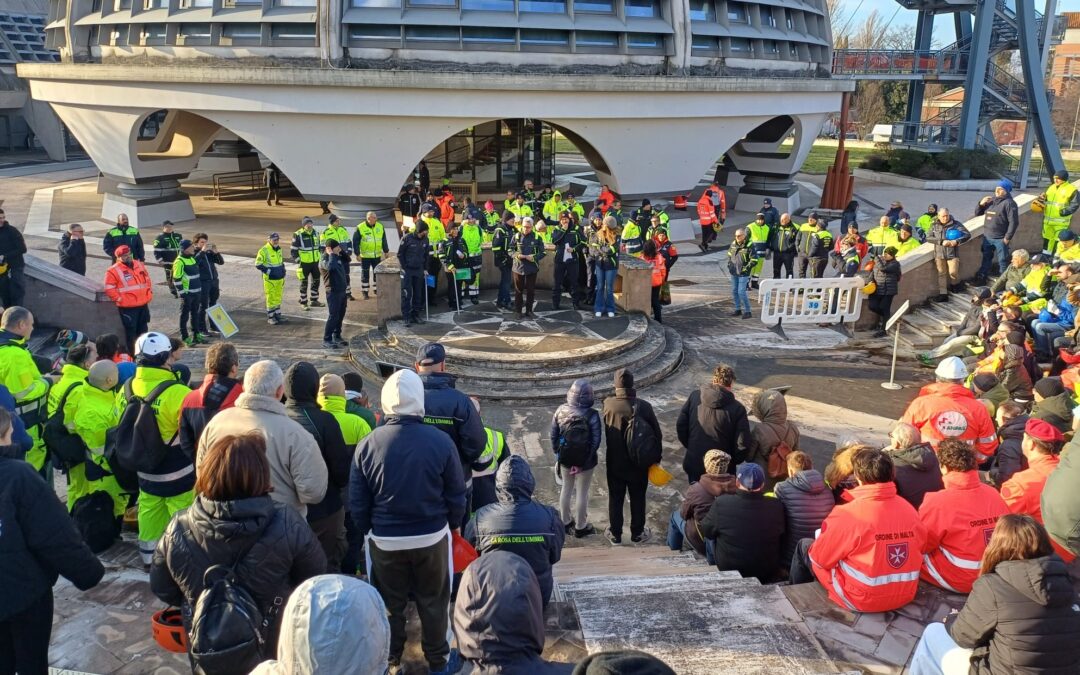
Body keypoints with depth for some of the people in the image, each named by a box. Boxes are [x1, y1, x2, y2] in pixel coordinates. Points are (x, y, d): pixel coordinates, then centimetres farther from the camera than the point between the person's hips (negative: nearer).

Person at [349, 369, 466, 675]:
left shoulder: (368, 444, -13)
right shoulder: (441, 441, -16)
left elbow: (357, 501, -4)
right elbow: (456, 495, -6)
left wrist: (367, 530, 13)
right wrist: (453, 525, 12)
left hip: (384, 540, 1)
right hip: (432, 537, 0)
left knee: (389, 602, 18)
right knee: (433, 602, 17)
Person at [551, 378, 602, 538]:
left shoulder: (560, 411, -11)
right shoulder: (592, 415, -22)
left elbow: (554, 436, -2)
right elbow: (596, 441, -17)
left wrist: (557, 453, 12)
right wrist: (588, 459, -3)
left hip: (565, 458, 4)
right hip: (585, 460, -4)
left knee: (567, 489, 21)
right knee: (582, 492, 11)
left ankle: (565, 522, 35)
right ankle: (580, 527, 25)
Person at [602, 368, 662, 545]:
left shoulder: (608, 404, -17)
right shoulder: (644, 406, -15)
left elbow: (603, 432, -4)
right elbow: (657, 434, -8)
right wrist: (656, 458, 5)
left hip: (615, 463, 0)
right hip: (639, 463, 0)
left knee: (615, 498, 16)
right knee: (638, 498, 17)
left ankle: (615, 534, 27)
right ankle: (637, 534, 30)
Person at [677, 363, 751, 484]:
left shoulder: (694, 396, -7)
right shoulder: (737, 409, -15)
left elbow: (681, 426, -3)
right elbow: (743, 445, -14)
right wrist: (732, 461, 4)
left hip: (693, 466, 3)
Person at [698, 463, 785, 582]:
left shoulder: (721, 503, -23)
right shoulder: (776, 506, -19)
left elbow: (706, 531, -5)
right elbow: (782, 535, 0)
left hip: (729, 569, -1)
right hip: (767, 575, 1)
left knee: (712, 541, 22)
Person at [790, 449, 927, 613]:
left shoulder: (848, 513, -22)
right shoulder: (909, 509, -7)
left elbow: (820, 558, -11)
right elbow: (921, 548, 9)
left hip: (861, 600, -6)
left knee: (805, 546, 17)